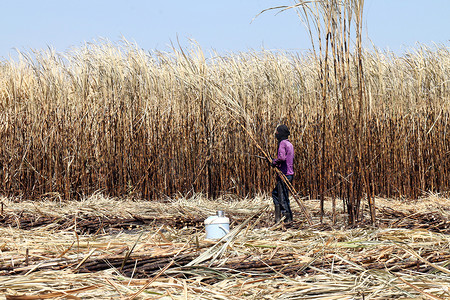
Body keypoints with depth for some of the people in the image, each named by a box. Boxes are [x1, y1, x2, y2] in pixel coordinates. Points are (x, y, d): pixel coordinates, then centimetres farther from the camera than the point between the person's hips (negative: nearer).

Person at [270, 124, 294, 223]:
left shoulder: (282, 143, -12)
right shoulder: (289, 144, 17)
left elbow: (282, 157, -26)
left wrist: (274, 162, -9)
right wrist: (276, 162, 17)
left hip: (284, 174, -10)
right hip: (289, 173, 10)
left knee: (283, 197, -5)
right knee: (275, 193, 17)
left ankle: (287, 218, -4)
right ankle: (278, 217, 18)